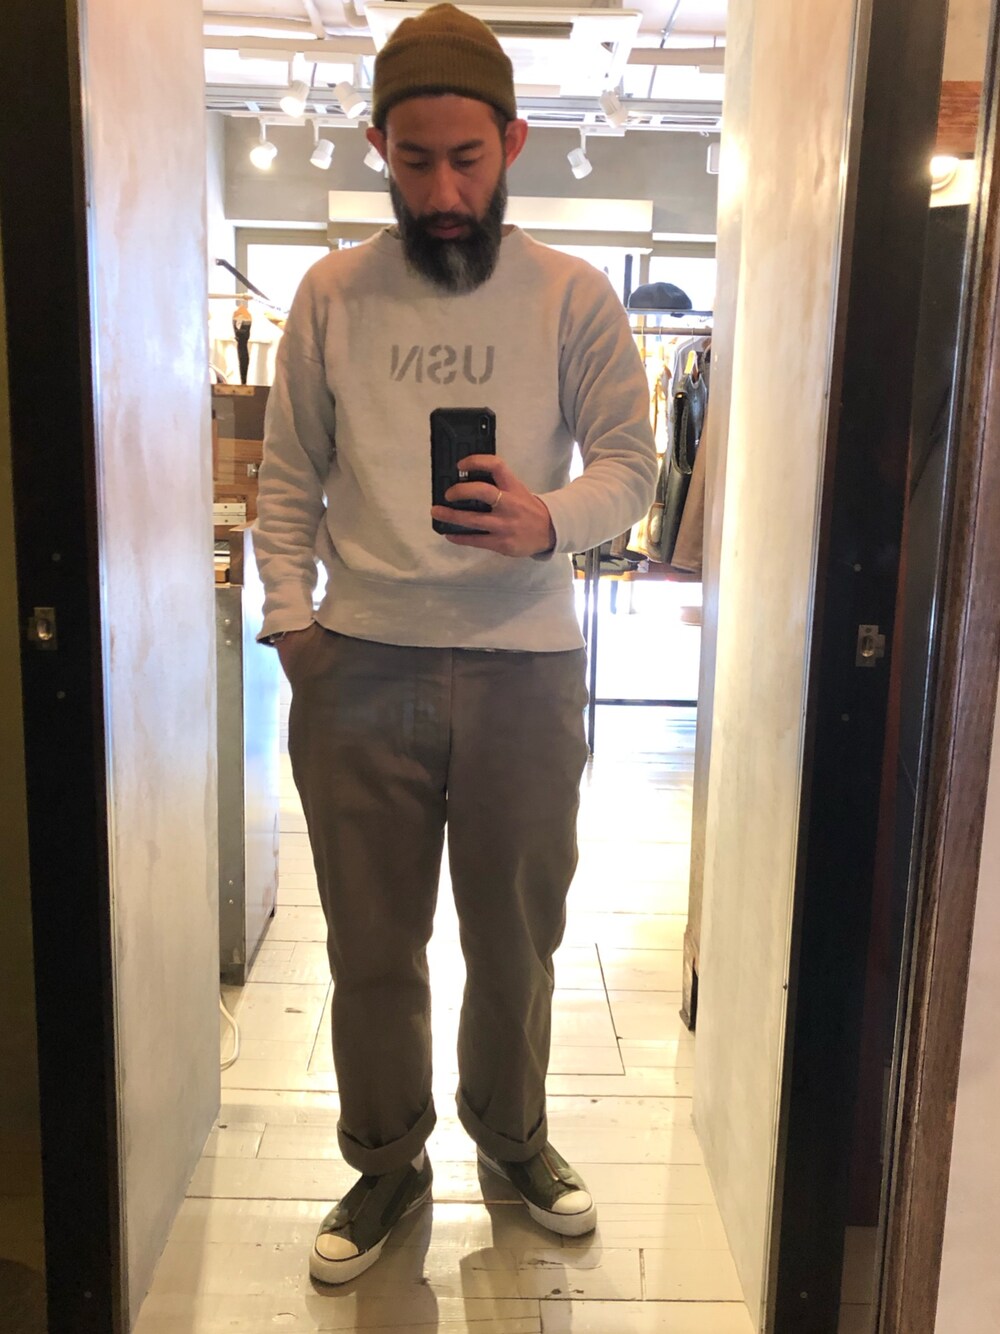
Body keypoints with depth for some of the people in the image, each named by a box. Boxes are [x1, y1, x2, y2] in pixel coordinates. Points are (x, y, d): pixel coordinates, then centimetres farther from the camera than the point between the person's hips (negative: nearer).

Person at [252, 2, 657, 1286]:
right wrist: (289, 616, -1)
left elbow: (630, 459, 1)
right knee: (371, 946, 11)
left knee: (517, 938, 13)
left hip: (524, 666, 0)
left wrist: (551, 520, -20)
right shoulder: (330, 293, 7)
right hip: (360, 666, 1)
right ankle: (387, 1165, 35)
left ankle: (512, 1133, 41)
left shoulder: (572, 296, 3)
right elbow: (288, 477, 9)